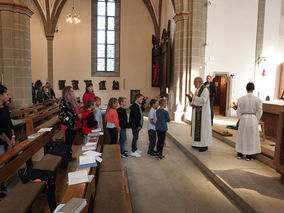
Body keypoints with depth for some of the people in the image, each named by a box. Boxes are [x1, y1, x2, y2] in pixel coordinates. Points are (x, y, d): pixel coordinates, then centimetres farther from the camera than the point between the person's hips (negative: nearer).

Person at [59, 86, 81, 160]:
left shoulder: (72, 100, 10)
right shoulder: (64, 102, -16)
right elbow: (64, 115, -21)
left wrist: (79, 115, 8)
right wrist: (77, 116, -20)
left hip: (74, 125, 8)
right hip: (68, 126, -8)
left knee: (71, 141, 17)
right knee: (68, 141, 1)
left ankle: (70, 155, 28)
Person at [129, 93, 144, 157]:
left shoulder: (138, 105, 13)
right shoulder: (134, 106, -19)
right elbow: (135, 117, -22)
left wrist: (140, 125, 14)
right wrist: (138, 125, -18)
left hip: (137, 125, 10)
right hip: (135, 125, -10)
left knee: (136, 137, 17)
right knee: (135, 137, -3)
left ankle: (135, 149, 28)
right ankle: (133, 151, 5)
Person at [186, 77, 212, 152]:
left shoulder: (205, 90, -13)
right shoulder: (197, 90, 14)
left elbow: (203, 100, -25)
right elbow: (194, 101, 15)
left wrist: (194, 96, -22)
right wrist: (190, 97, -2)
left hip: (203, 112, -9)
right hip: (197, 112, 9)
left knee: (203, 127, -5)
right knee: (197, 127, 11)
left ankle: (205, 145, 3)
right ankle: (198, 143, 20)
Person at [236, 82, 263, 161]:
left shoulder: (241, 99, -7)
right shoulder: (258, 100, -7)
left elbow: (239, 111, -3)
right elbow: (259, 111, -4)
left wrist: (241, 118, 10)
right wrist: (256, 120, 7)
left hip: (243, 119, 1)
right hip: (253, 118, 0)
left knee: (242, 136, 13)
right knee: (252, 137, 9)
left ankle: (240, 154, 23)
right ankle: (249, 155, 16)